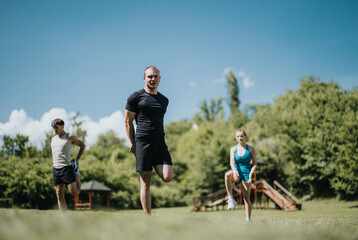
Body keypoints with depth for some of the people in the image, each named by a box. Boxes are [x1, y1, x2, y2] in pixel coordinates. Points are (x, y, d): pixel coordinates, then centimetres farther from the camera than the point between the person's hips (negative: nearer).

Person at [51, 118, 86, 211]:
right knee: (59, 195, 1)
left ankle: (77, 174, 20)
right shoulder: (53, 139, 15)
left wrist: (77, 160, 5)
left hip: (66, 168, -5)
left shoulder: (70, 137, -1)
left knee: (75, 192, -8)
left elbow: (83, 145, 8)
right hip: (55, 169, 5)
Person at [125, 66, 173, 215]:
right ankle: (148, 217, 3)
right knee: (145, 183, -3)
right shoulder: (136, 97, 2)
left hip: (160, 142, 4)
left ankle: (155, 165, 20)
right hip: (142, 142, -4)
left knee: (167, 177, -13)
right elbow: (128, 122, 5)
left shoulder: (164, 100, 17)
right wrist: (133, 143, 3)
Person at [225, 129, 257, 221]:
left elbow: (255, 163, 2)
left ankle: (248, 219, 1)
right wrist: (234, 170, -31)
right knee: (227, 175, -35)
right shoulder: (233, 149, 6)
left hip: (246, 173, -1)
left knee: (246, 197, -6)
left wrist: (251, 173, -17)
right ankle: (231, 199, -33)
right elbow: (232, 162, -9)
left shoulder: (250, 149, 2)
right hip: (236, 172, 1)